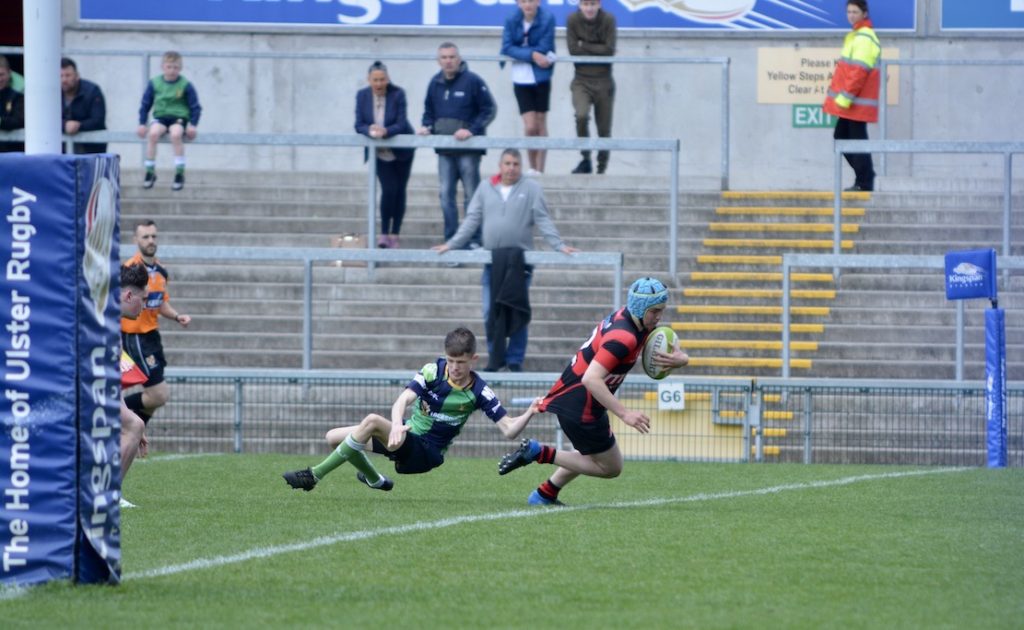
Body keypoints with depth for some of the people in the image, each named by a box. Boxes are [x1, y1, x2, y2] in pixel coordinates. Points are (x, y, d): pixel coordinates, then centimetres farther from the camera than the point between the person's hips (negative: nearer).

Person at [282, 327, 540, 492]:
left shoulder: (478, 392, -12)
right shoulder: (432, 371, -11)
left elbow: (509, 430, -10)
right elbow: (402, 401, -26)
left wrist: (529, 414, -31)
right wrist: (397, 425, -48)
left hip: (426, 453, -4)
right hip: (407, 433, 4)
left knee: (372, 421, -32)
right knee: (334, 437, -1)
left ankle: (315, 476, -27)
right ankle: (375, 481, 25)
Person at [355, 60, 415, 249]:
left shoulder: (398, 94, -19)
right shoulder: (362, 96, -10)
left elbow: (401, 124, -22)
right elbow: (359, 125, -12)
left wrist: (385, 131, -41)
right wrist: (370, 130, -34)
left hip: (401, 151, -1)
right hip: (380, 153, 1)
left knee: (399, 190, 4)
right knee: (389, 189, -11)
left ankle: (394, 235, 12)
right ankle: (384, 233, -2)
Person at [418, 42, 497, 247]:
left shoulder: (472, 81, -7)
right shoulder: (435, 83, 9)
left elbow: (489, 109, -7)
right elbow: (429, 111, 20)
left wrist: (472, 130, -17)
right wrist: (426, 127, 0)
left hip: (468, 149, -5)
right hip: (444, 149, 5)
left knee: (471, 195, 1)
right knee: (446, 195, 4)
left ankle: (474, 239, 6)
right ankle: (451, 239, 9)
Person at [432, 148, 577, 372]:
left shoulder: (531, 188, 3)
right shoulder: (485, 188, 10)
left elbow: (543, 220, -1)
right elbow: (472, 220, 12)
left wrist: (559, 245, -11)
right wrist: (451, 244, 7)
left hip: (520, 260, -2)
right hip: (492, 259, 2)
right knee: (491, 312, 0)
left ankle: (515, 360, 5)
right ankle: (494, 358, 11)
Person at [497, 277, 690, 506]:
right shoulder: (624, 337, -27)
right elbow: (591, 379, -35)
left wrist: (678, 359, -13)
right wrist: (625, 413, -36)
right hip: (579, 406, -10)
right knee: (610, 468, 3)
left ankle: (545, 494, 36)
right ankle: (539, 453, -2)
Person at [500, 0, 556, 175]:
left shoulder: (547, 18, -10)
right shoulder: (512, 20, -5)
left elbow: (544, 48, -13)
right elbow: (507, 48, -10)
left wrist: (519, 51, -13)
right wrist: (532, 54, -20)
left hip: (541, 77, -1)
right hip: (521, 78, 1)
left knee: (541, 124, 7)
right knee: (530, 127, -6)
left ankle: (539, 169, 15)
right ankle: (532, 166, 12)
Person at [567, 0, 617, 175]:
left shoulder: (608, 20, -7)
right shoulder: (573, 20, -6)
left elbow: (610, 50, -13)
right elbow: (573, 49, -11)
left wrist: (585, 46, -11)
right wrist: (598, 50, -11)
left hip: (603, 82, 1)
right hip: (581, 81, -1)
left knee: (604, 129, 5)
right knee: (581, 116, -25)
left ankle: (602, 168, 21)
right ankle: (585, 159, -8)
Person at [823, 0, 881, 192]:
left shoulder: (864, 39, -15)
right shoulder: (857, 36, 18)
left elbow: (859, 71, -22)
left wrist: (845, 97, -21)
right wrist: (842, 96, 19)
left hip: (857, 103, -10)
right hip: (849, 103, 10)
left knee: (857, 139, -5)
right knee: (841, 137, 13)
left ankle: (865, 182, 0)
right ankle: (863, 178, 19)